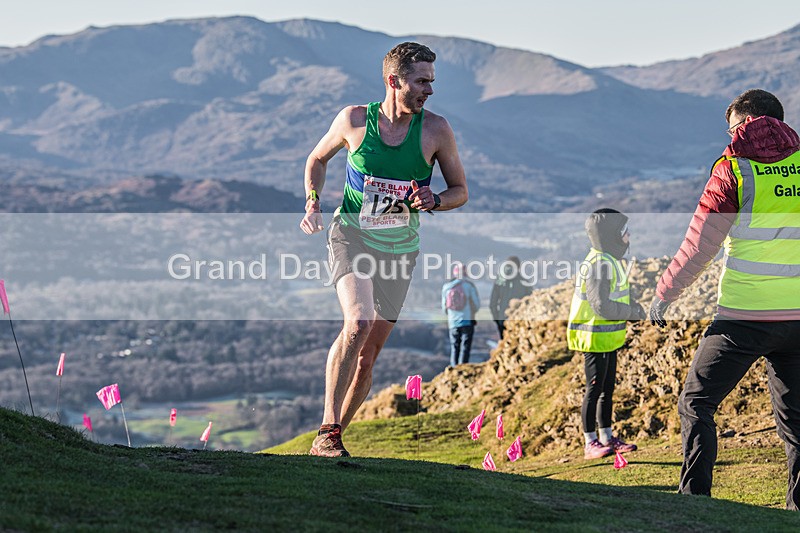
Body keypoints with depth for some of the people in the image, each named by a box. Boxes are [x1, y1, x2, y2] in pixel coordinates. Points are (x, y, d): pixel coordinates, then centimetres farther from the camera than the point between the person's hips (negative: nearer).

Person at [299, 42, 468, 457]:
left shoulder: (435, 130, -5)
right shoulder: (354, 120, -6)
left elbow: (460, 191, 5)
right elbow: (317, 160, 13)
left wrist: (433, 201, -16)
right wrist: (313, 205, -2)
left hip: (399, 249, 3)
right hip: (351, 236, -2)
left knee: (368, 354, 4)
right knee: (358, 322, -28)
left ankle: (329, 438, 20)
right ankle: (327, 432, -23)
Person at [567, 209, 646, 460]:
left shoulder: (611, 260, 12)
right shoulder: (598, 264, -21)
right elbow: (601, 306, -26)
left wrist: (633, 307, 4)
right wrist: (634, 313, -15)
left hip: (609, 337, 10)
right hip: (595, 337, -10)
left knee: (608, 388, 16)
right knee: (594, 389, -4)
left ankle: (606, 437, 25)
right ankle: (590, 443, 2)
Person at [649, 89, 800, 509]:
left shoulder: (734, 168, -5)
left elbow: (698, 244, -5)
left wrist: (664, 293, 7)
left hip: (744, 317, -4)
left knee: (696, 403, 7)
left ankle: (694, 498, -1)